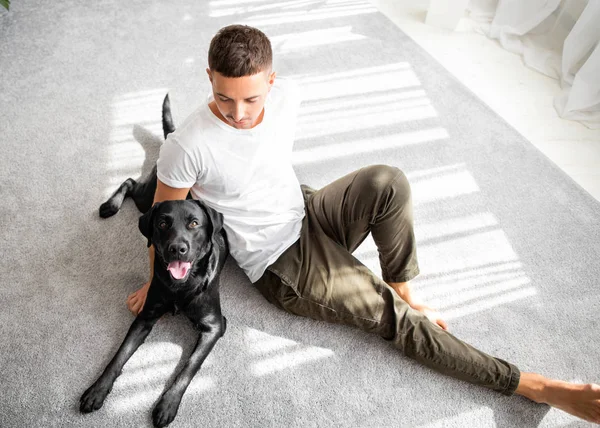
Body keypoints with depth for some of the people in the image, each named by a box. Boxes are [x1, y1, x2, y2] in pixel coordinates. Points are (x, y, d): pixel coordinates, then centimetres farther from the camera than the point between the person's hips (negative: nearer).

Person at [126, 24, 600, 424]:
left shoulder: (287, 95, -10)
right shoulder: (187, 147, -25)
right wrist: (159, 281, 3)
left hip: (309, 212, 5)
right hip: (283, 266, -4)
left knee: (388, 181, -27)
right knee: (397, 319, -11)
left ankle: (402, 290, -4)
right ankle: (529, 385, 1)